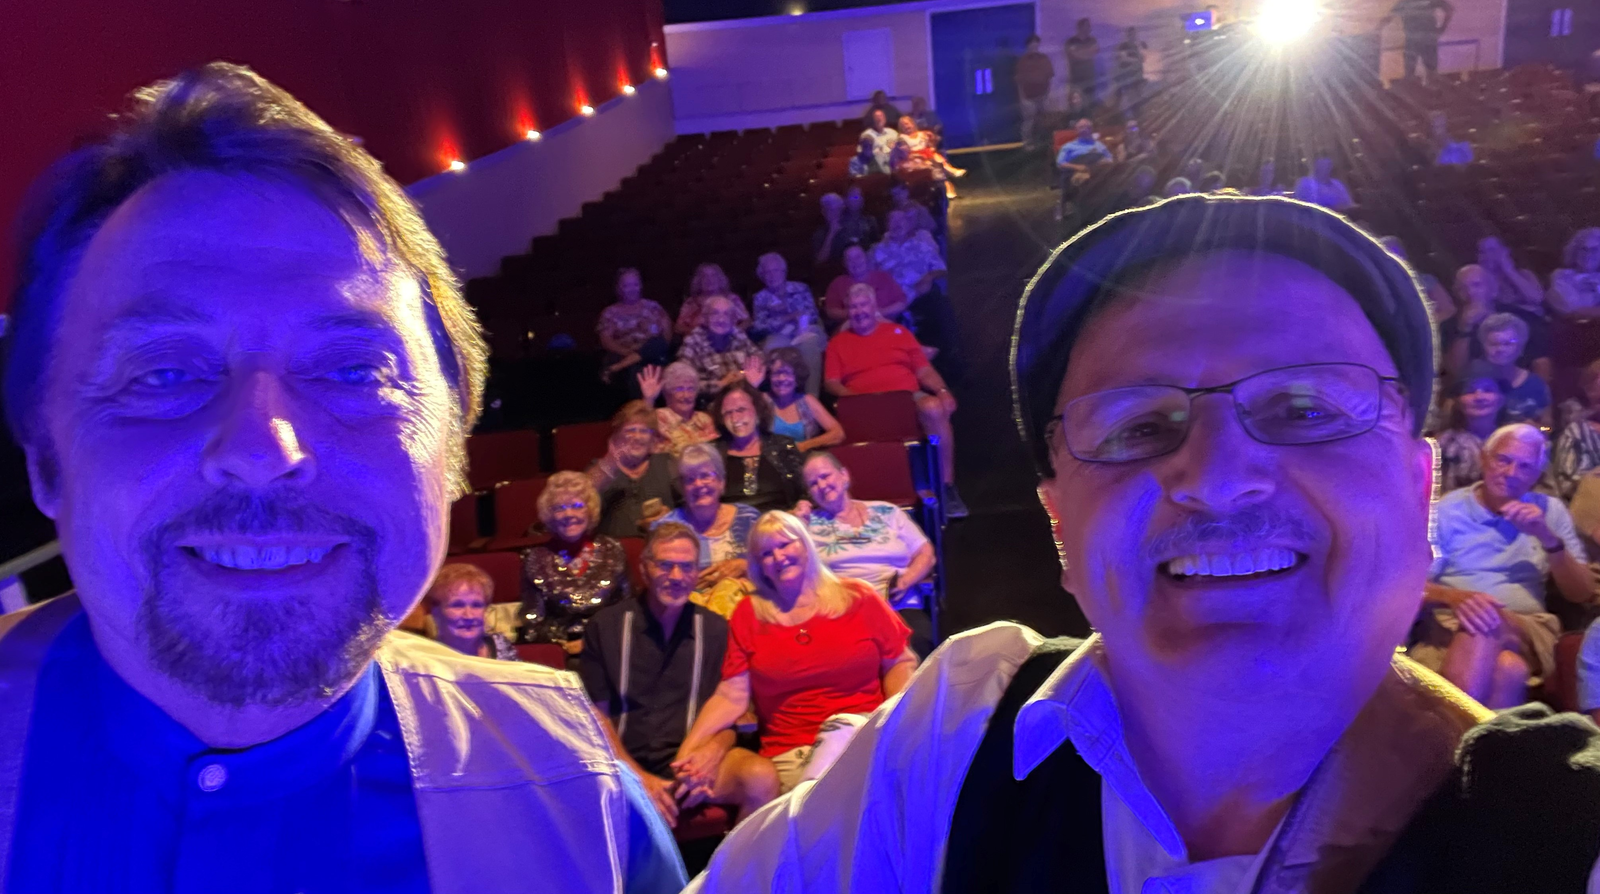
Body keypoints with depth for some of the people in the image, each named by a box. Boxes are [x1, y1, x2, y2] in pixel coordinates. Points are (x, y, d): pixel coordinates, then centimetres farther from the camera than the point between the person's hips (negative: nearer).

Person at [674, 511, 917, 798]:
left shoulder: (857, 598, 11)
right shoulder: (748, 615, 13)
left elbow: (900, 664, 11)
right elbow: (731, 697, 6)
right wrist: (686, 752, -8)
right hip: (788, 755, -1)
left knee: (842, 728, -34)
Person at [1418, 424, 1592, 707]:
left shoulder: (1550, 511, 17)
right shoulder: (1448, 509, 8)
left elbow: (1583, 594, 11)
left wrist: (1547, 537, -3)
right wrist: (1454, 596, -24)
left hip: (1528, 630, 2)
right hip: (1451, 625, -2)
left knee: (1496, 637, -37)